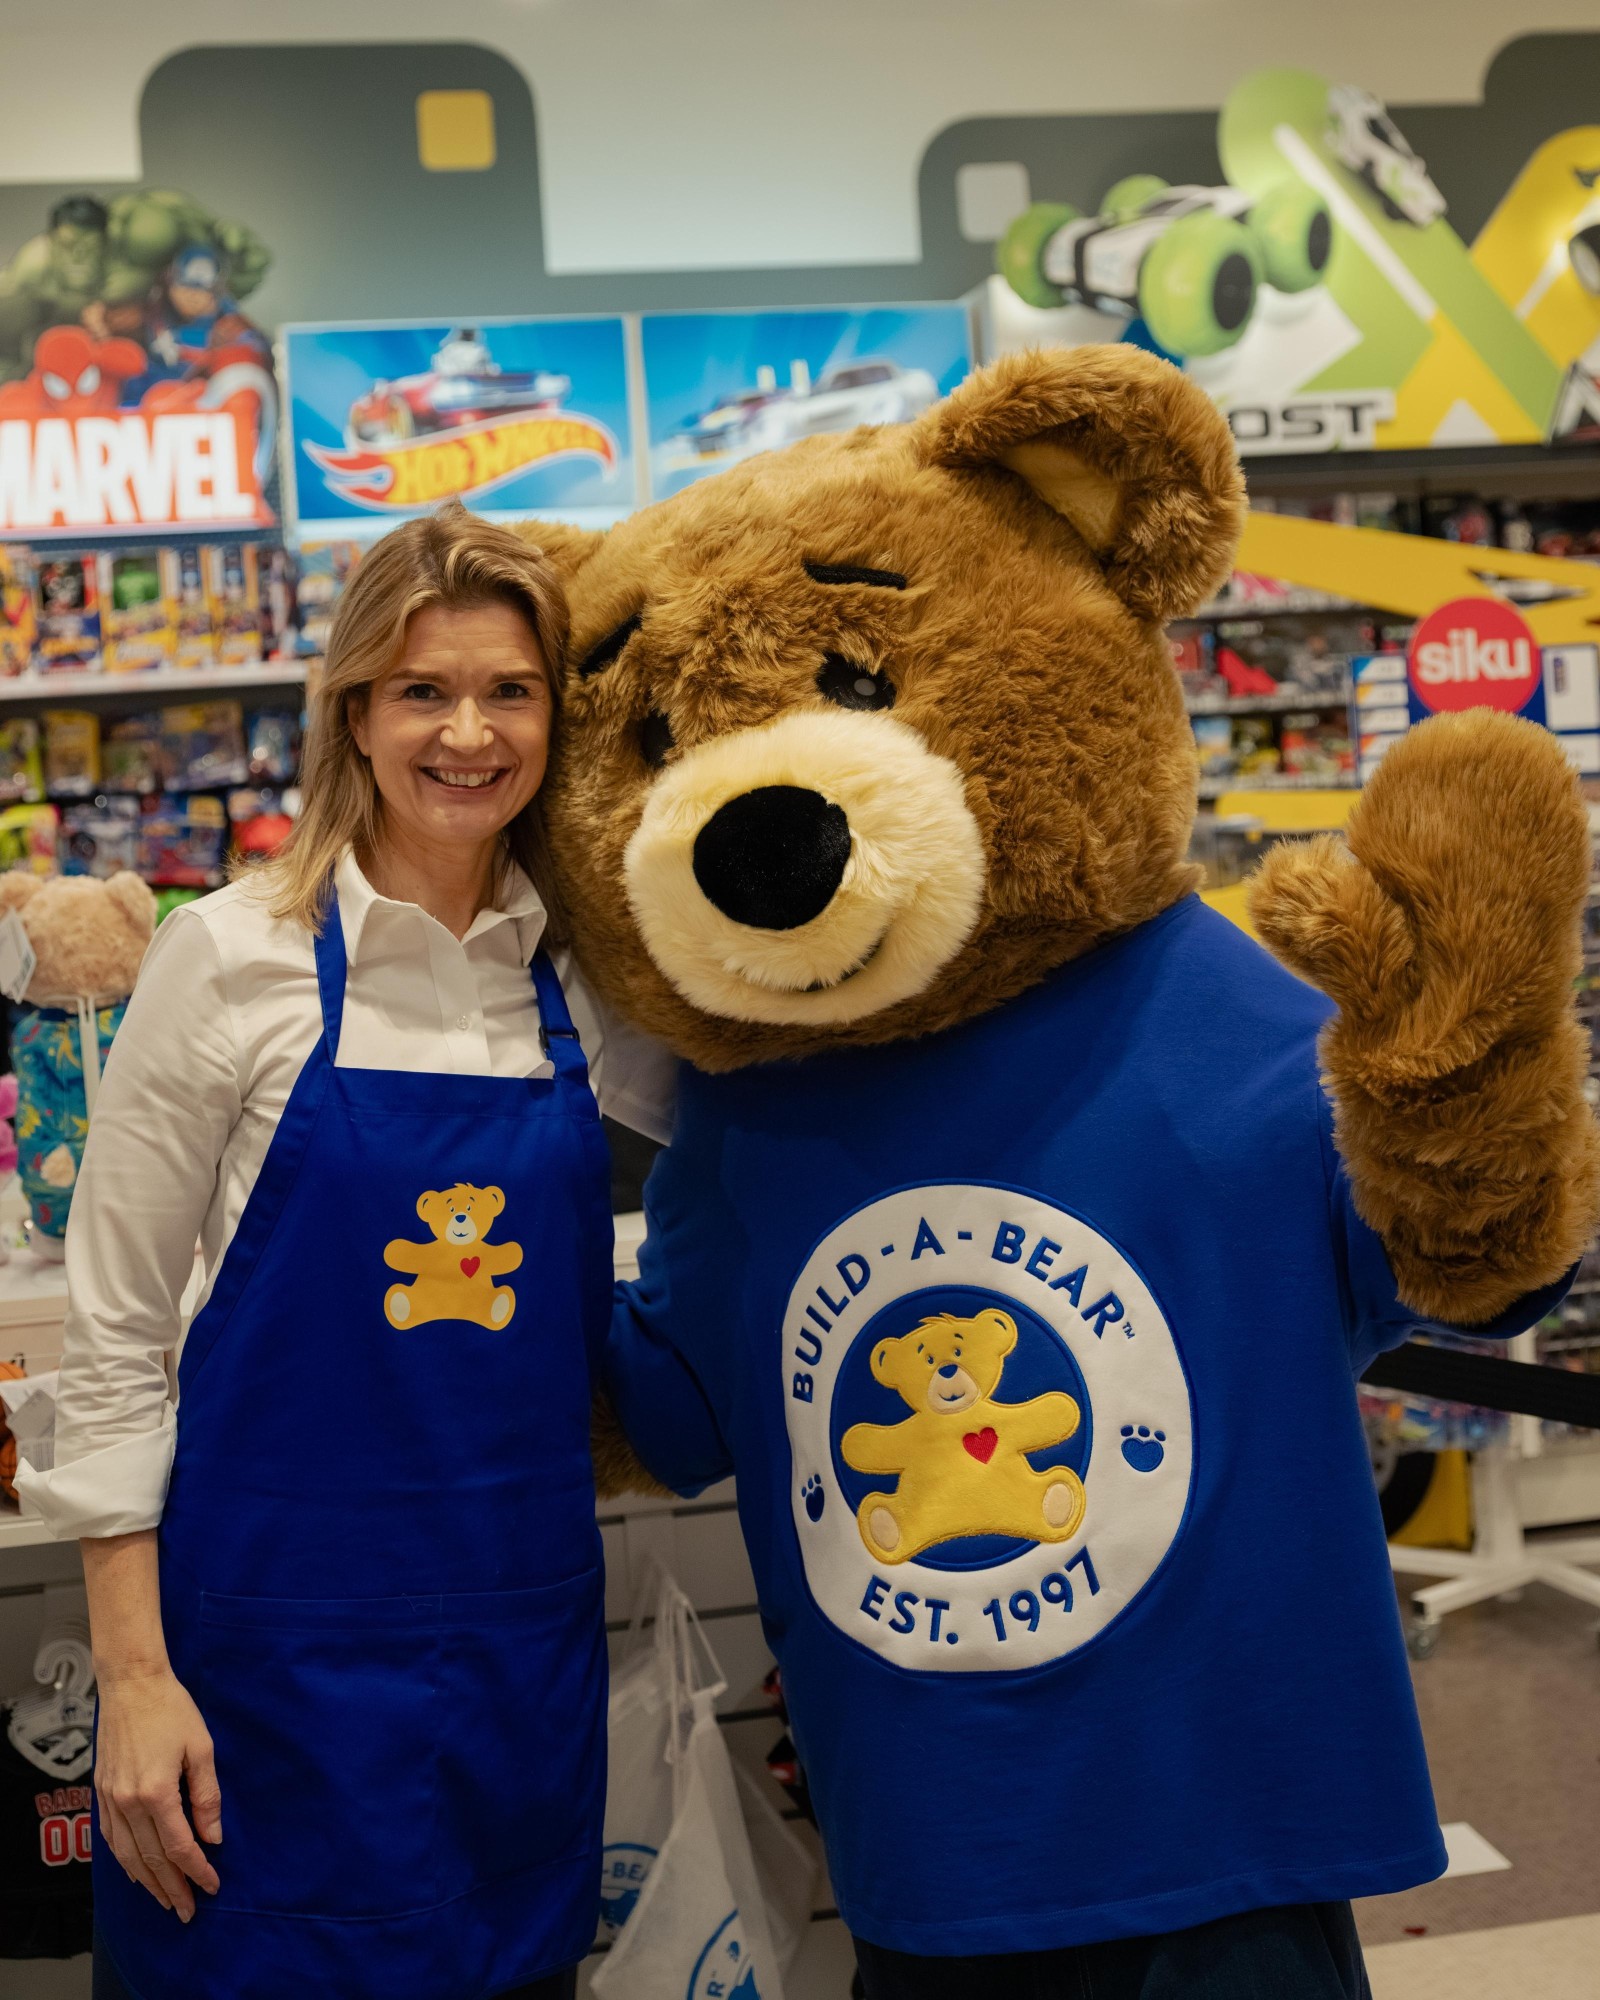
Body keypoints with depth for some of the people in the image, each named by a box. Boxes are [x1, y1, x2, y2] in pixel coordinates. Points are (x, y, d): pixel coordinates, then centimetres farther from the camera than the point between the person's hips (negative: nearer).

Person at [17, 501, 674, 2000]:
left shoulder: (587, 973, 2)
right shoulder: (233, 956, -8)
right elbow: (111, 1337, -5)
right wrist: (132, 1675, -8)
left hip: (528, 1635, 4)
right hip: (278, 1634, -3)